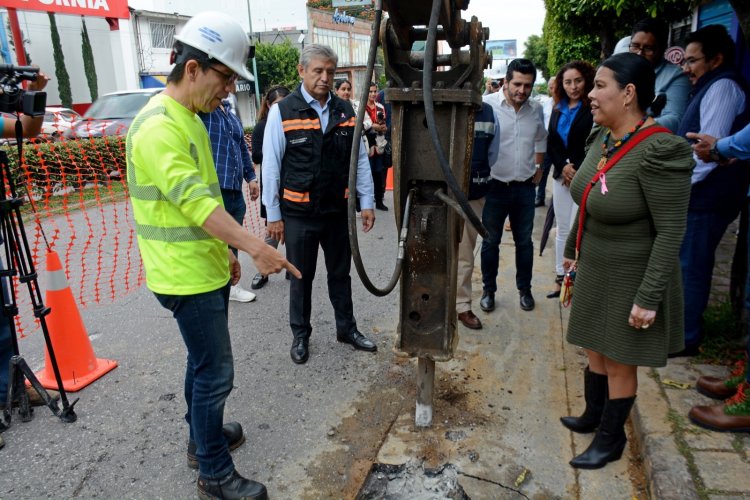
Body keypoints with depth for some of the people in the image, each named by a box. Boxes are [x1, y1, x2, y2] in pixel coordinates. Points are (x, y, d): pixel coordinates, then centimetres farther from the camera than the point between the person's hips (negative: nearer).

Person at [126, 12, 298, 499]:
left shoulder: (190, 120, 13)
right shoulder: (158, 126, -19)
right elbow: (196, 203, -28)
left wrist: (225, 252, 19)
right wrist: (256, 246, -32)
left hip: (206, 268, 10)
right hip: (186, 275, -10)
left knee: (203, 362, 21)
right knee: (216, 373, -2)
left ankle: (203, 437, 39)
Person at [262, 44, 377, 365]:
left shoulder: (345, 111, 4)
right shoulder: (282, 112, -7)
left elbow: (360, 159, 7)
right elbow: (270, 167, -6)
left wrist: (366, 203, 4)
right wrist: (273, 215, -6)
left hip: (338, 210, 3)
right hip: (299, 214, -3)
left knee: (340, 273, 17)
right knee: (301, 277, 11)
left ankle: (347, 328, 34)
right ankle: (300, 335, 30)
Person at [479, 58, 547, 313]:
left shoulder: (536, 109, 3)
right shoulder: (487, 104, -14)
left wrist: (538, 167, 15)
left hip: (525, 187, 4)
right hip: (495, 186, -4)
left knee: (524, 242, 14)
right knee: (490, 242, 9)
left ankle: (524, 289, 31)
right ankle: (488, 290, 25)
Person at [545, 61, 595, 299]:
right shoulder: (558, 110, 13)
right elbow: (551, 144, 10)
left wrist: (576, 170, -12)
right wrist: (562, 166, -6)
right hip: (561, 176, 6)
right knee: (562, 229, 11)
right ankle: (561, 278, 20)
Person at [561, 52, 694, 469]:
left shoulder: (659, 151, -25)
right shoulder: (603, 139, 1)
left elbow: (671, 232, -23)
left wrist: (649, 297, -22)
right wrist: (573, 249, 20)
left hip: (630, 279, -8)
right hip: (595, 271, 8)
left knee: (619, 362, 9)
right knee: (595, 349, 21)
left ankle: (612, 438, 30)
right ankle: (594, 416, 42)